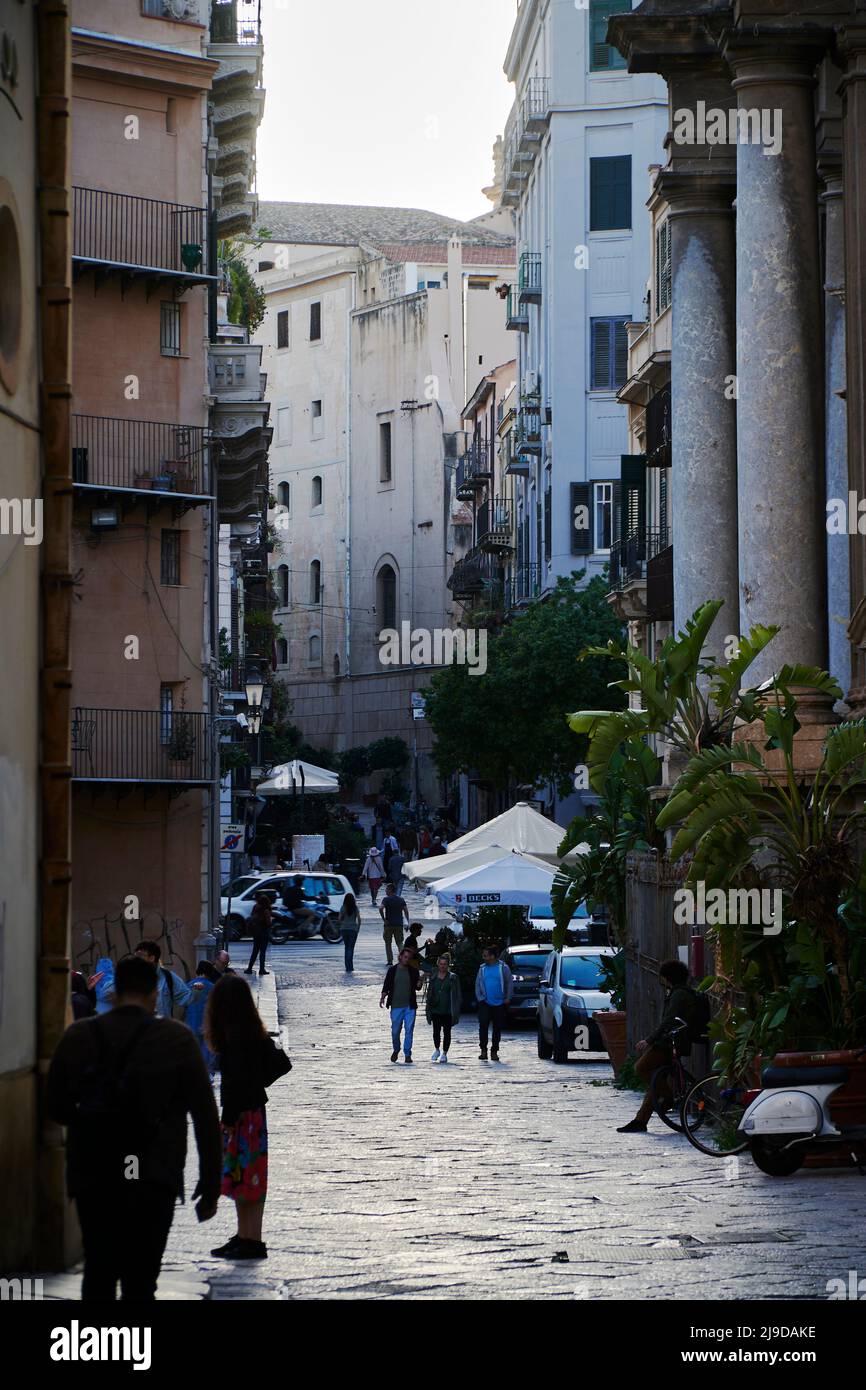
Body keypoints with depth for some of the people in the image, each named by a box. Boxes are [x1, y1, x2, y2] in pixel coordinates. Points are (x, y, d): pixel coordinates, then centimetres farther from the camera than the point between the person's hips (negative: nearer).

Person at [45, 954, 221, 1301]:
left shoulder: (77, 1036, 2)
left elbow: (55, 1107, 9)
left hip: (92, 1180, 3)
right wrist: (210, 1184, 3)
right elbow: (206, 1119, -5)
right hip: (151, 1183, -2)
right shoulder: (177, 1039, -4)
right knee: (139, 1283, 0)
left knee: (98, 1273, 17)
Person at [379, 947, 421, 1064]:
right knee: (395, 1030, 4)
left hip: (410, 1006, 0)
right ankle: (396, 1050, 29)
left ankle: (407, 1054, 3)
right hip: (396, 1005, 0)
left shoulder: (413, 971, 5)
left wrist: (420, 981, -18)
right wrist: (383, 997, -8)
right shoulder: (392, 970, 4)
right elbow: (386, 986, 6)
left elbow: (417, 987, 3)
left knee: (409, 1030, -3)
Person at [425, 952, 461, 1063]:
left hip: (447, 1011, -2)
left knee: (447, 1032, 4)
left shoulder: (452, 978, -1)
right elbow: (429, 993, 12)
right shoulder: (433, 977, 7)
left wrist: (456, 1011, -7)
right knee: (436, 1031, -2)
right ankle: (437, 1050, 21)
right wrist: (428, 1007, 7)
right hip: (435, 1009, 2)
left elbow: (456, 995, -1)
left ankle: (444, 1053, 15)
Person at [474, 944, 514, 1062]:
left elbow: (510, 983, 2)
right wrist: (480, 998, -1)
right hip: (485, 1003, 1)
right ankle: (483, 1050, -7)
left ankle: (494, 1051, 14)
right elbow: (478, 984, 10)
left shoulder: (503, 968, -2)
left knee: (497, 1028, 5)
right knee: (483, 1026, -12)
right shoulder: (482, 968, 7)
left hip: (499, 1004, -1)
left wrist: (507, 998, -3)